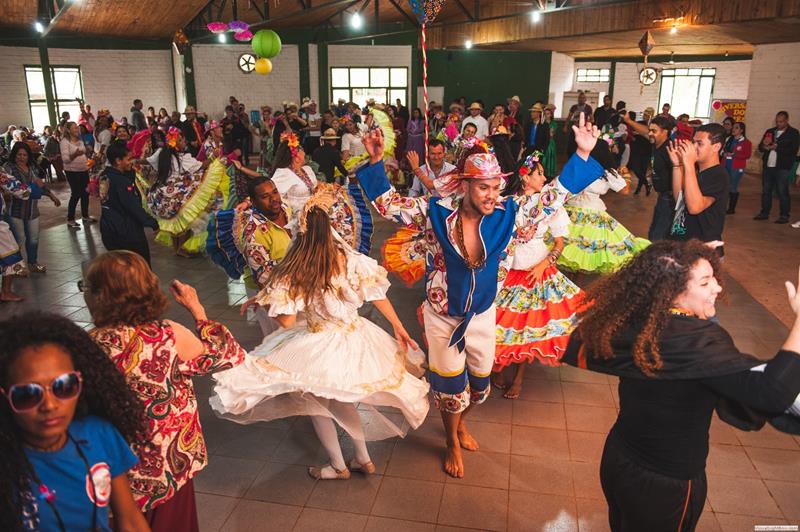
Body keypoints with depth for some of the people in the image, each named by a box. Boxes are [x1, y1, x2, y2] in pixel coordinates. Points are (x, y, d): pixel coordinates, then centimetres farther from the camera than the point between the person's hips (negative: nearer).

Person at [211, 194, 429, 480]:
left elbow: (286, 321, -18)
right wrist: (399, 327, 11)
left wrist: (262, 301, 1)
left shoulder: (292, 273, -22)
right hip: (357, 339, 4)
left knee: (317, 403, 22)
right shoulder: (353, 260, -14)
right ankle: (363, 459, 38)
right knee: (341, 399, 28)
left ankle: (338, 466, 37)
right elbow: (378, 296, -3)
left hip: (321, 348, -4)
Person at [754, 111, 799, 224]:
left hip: (782, 168, -5)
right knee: (766, 191, 10)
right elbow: (760, 148, 12)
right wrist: (764, 145, -10)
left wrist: (776, 148, -15)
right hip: (768, 166, 5)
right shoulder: (770, 132, 13)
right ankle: (764, 213, 20)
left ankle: (784, 216, 2)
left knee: (782, 192, -4)